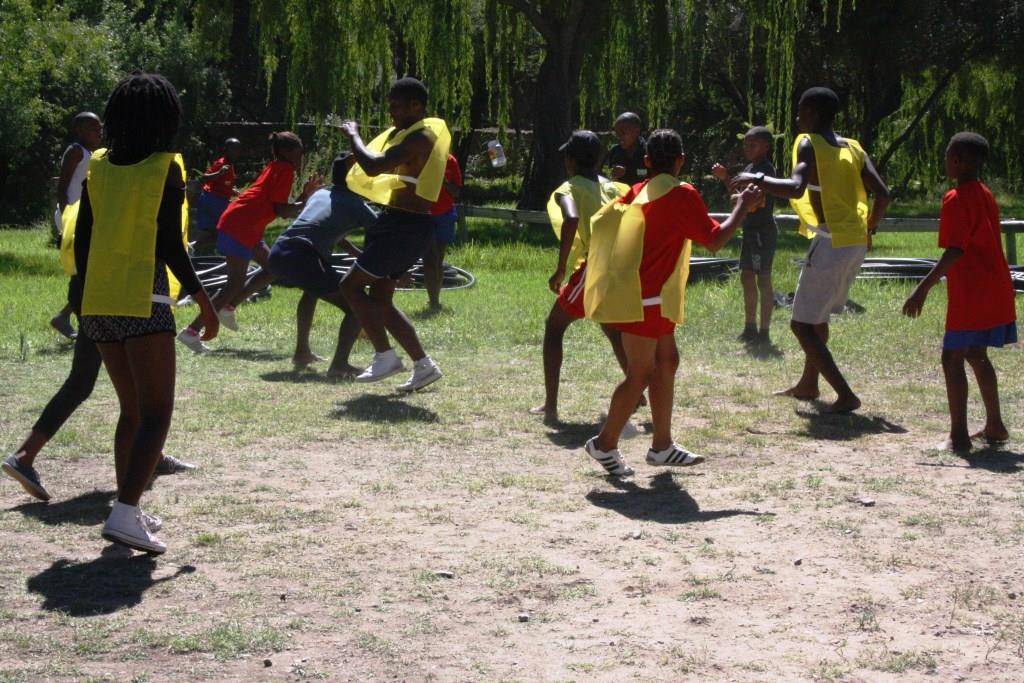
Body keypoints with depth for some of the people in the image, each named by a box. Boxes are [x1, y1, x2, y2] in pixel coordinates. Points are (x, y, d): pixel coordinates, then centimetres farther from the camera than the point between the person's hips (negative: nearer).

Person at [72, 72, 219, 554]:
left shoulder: (98, 167, 7)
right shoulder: (165, 169, -7)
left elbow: (81, 240, 10)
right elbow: (169, 245, -11)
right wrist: (202, 299, -3)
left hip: (98, 302, 6)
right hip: (143, 301, -6)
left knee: (132, 410, 19)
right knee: (156, 414, -4)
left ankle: (129, 509, 21)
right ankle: (125, 513, -19)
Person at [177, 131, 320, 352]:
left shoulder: (275, 169, 23)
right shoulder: (285, 169, -6)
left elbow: (285, 210, 20)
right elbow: (281, 210, -14)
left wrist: (304, 196, 12)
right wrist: (307, 202, -4)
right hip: (239, 226, -10)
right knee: (236, 283, -11)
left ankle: (228, 307, 12)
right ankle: (192, 331, -15)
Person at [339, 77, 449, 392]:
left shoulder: (419, 137, -18)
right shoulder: (411, 135, 16)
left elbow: (374, 166, -28)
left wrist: (354, 135, -14)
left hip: (405, 226, -10)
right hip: (402, 224, 10)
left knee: (352, 285, -7)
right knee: (379, 298, 13)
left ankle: (385, 356, -5)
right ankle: (423, 365, 14)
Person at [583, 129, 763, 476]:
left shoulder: (639, 191, 10)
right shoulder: (683, 195, -13)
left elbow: (601, 220, 11)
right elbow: (715, 239, -14)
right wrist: (742, 207, -2)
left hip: (642, 293, 9)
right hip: (646, 298, -9)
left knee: (666, 361, 15)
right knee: (641, 373, -2)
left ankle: (662, 445, 19)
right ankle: (605, 444, 6)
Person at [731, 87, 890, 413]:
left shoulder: (808, 144, -7)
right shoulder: (854, 148, 12)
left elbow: (796, 188, -24)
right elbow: (882, 195, 5)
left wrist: (757, 179, -12)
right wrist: (869, 230, 19)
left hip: (831, 242, -8)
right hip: (857, 243, 8)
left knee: (802, 324, -2)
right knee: (818, 315, 26)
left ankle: (846, 395, -10)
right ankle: (808, 384, 37)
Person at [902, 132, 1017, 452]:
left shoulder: (956, 200, -15)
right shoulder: (985, 195, 13)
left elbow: (955, 251, -22)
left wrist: (924, 288, -23)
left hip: (972, 295, -9)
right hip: (996, 292, 9)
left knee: (953, 358, -6)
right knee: (976, 354, 20)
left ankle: (959, 435, -9)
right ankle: (994, 426, 24)